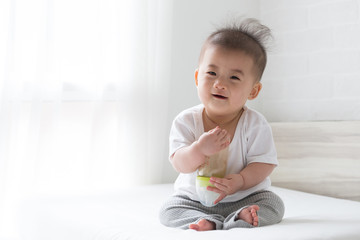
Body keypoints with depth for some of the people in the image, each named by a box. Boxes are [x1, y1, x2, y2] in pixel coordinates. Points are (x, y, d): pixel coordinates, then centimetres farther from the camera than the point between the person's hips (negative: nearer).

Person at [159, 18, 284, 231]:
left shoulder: (255, 124, -14)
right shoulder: (187, 121, -12)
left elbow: (264, 164, -13)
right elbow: (180, 165, -18)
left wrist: (241, 180, -32)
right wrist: (200, 149, -38)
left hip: (245, 196, -1)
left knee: (274, 204, -20)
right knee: (169, 209, -18)